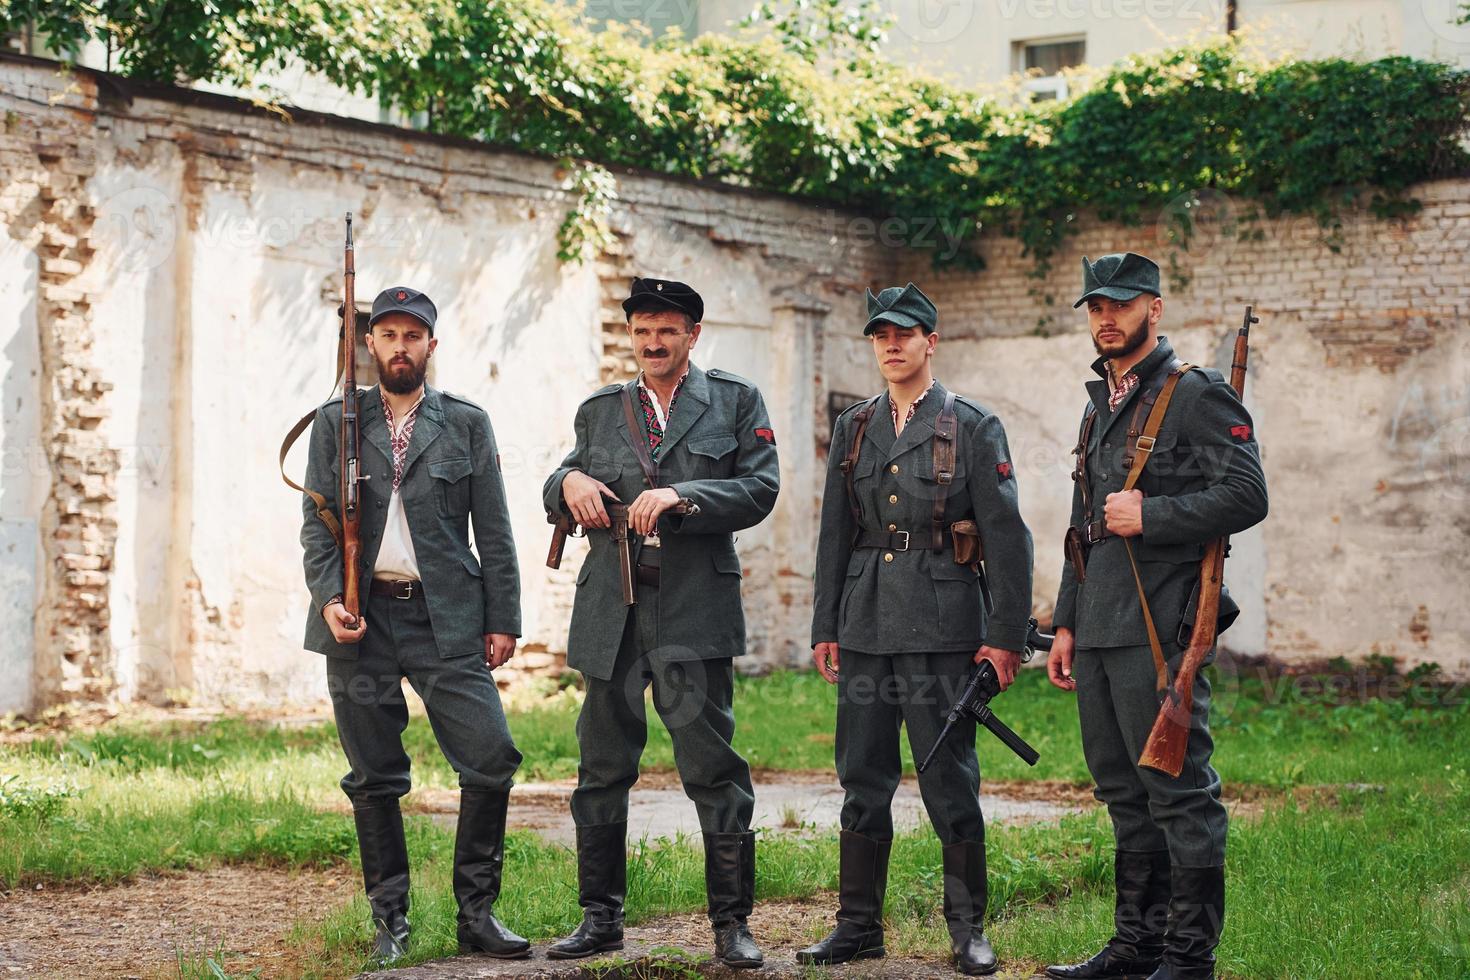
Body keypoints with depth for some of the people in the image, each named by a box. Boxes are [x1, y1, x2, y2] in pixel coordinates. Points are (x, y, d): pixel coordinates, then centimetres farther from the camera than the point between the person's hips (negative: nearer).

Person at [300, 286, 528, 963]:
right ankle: (390, 920, 15)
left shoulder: (466, 423, 9)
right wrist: (329, 598, -9)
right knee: (374, 779, 4)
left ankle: (476, 913, 3)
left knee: (491, 758, -10)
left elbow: (493, 531, 7)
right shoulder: (336, 423, 10)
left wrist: (503, 620, 1)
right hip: (360, 620, 0)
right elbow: (316, 524, 6)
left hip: (446, 618, 0)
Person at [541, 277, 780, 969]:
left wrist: (682, 495, -17)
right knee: (603, 769, 8)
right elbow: (560, 494, 18)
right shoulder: (600, 411, 16)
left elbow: (760, 489, -3)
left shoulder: (736, 402, 7)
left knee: (713, 768, -7)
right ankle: (600, 918, 18)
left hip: (695, 608, -4)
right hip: (611, 612, 4)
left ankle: (731, 922, 0)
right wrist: (568, 481, -6)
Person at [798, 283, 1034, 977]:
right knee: (862, 778, 7)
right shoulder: (854, 428, 12)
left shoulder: (973, 427, 0)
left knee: (950, 781, -1)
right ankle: (859, 924, 14)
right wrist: (824, 628, 10)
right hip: (865, 626, 4)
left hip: (943, 626, -4)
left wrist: (1007, 635, -8)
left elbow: (1007, 537, -3)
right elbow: (834, 535, 15)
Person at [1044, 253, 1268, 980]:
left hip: (1159, 630, -8)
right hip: (1099, 633, 8)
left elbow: (1247, 497, -15)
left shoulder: (1198, 396, -5)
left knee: (1178, 791, -5)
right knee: (1124, 793, 12)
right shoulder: (1099, 407, 20)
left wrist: (1151, 516, -18)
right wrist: (1066, 625, 20)